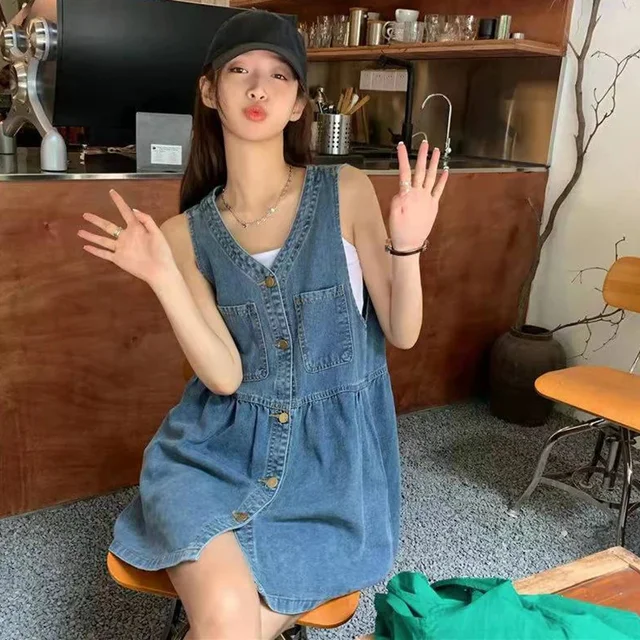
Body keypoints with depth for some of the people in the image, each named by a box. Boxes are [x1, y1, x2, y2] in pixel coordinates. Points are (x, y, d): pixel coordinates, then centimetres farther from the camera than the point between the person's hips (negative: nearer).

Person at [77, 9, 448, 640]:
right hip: (225, 445, 1)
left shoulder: (346, 192, -5)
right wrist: (162, 275, -18)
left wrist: (406, 244, -20)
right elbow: (224, 375, -10)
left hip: (333, 450, 0)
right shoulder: (187, 232, -1)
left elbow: (403, 333, -3)